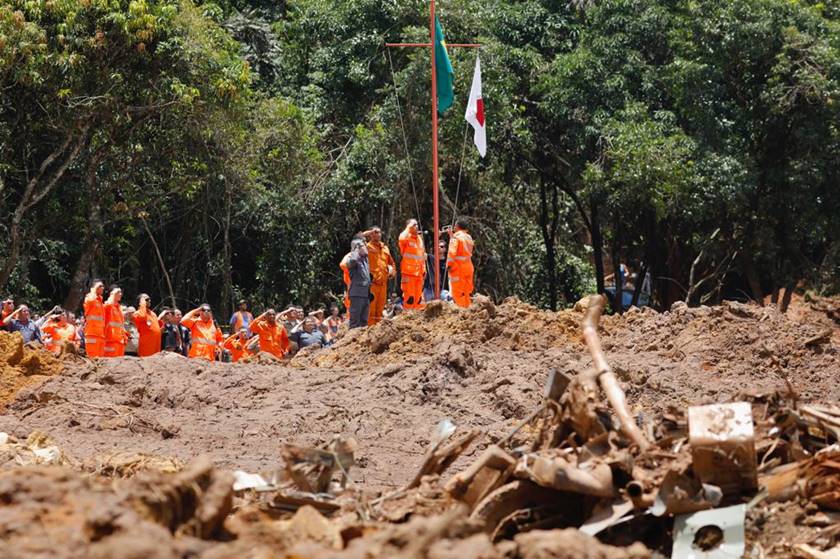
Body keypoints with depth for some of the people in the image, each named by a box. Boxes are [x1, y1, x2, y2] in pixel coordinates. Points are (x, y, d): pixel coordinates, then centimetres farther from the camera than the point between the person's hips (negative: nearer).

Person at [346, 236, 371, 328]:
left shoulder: (365, 259, 17)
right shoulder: (355, 259, -10)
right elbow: (352, 260, -33)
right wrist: (355, 249, -21)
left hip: (366, 294, 9)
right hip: (357, 294, -9)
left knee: (364, 321, 12)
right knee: (355, 321, -8)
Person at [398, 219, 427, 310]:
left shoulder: (419, 238, 17)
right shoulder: (406, 238, -3)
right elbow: (402, 238, -30)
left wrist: (424, 269, 19)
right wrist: (409, 228, -16)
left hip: (419, 272, 7)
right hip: (408, 272, -7)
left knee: (418, 296, 11)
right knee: (409, 296, -9)